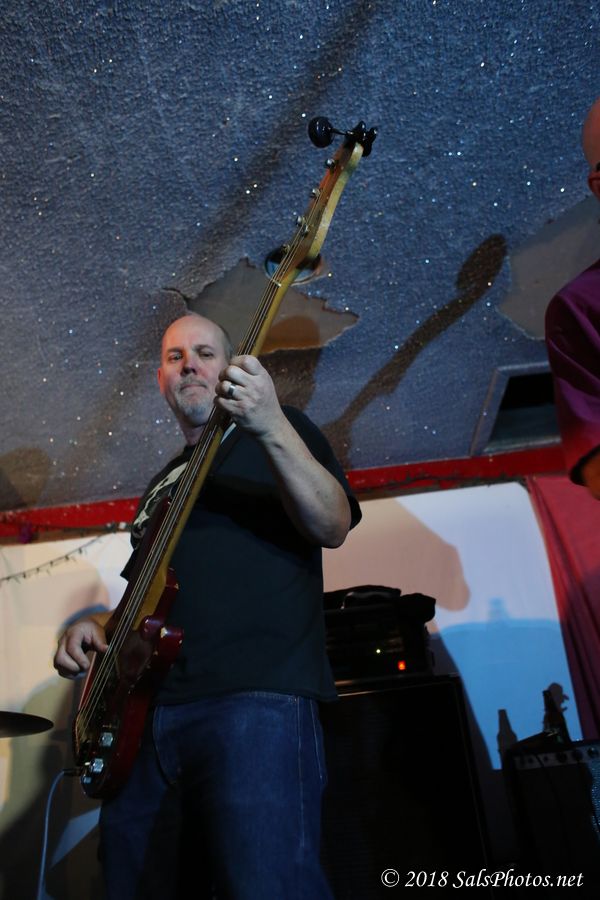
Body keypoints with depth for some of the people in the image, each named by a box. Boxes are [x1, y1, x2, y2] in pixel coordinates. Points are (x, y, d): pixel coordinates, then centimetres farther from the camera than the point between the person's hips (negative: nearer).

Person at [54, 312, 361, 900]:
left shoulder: (279, 429, 7)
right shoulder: (163, 481, 25)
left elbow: (333, 527, -10)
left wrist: (271, 427, -23)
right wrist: (99, 627, 10)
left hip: (257, 696, -7)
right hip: (145, 712, 7)